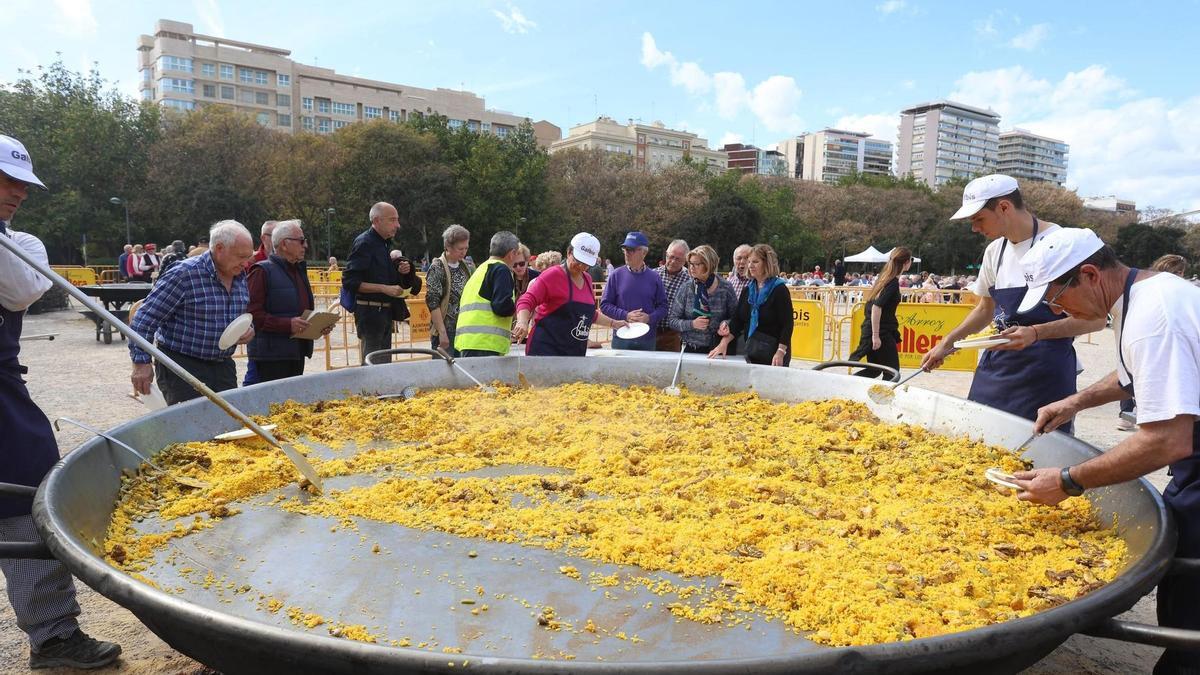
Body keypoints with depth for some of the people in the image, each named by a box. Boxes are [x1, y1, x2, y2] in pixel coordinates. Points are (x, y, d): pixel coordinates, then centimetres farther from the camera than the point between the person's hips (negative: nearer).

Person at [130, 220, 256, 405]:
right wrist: (141, 363, -19)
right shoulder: (184, 274, -16)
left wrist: (248, 330, -1)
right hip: (182, 368, -7)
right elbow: (145, 317, -14)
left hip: (223, 367, 7)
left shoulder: (240, 277, 6)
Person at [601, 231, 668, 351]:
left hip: (647, 340, 1)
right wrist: (625, 315, -14)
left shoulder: (654, 277, 3)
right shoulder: (617, 275, 0)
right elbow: (604, 305, 0)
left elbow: (663, 306, 5)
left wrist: (650, 318, -14)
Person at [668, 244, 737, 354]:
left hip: (717, 350, 0)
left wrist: (726, 323, -17)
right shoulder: (685, 289, -3)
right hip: (690, 349, 1)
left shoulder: (726, 288, -4)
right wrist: (692, 324, -16)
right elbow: (671, 320, 0)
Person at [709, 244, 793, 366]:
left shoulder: (779, 290, -8)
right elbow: (737, 320, 7)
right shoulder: (748, 290, 10)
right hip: (751, 351, 6)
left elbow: (787, 324, -13)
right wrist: (724, 342, -6)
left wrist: (780, 353, -21)